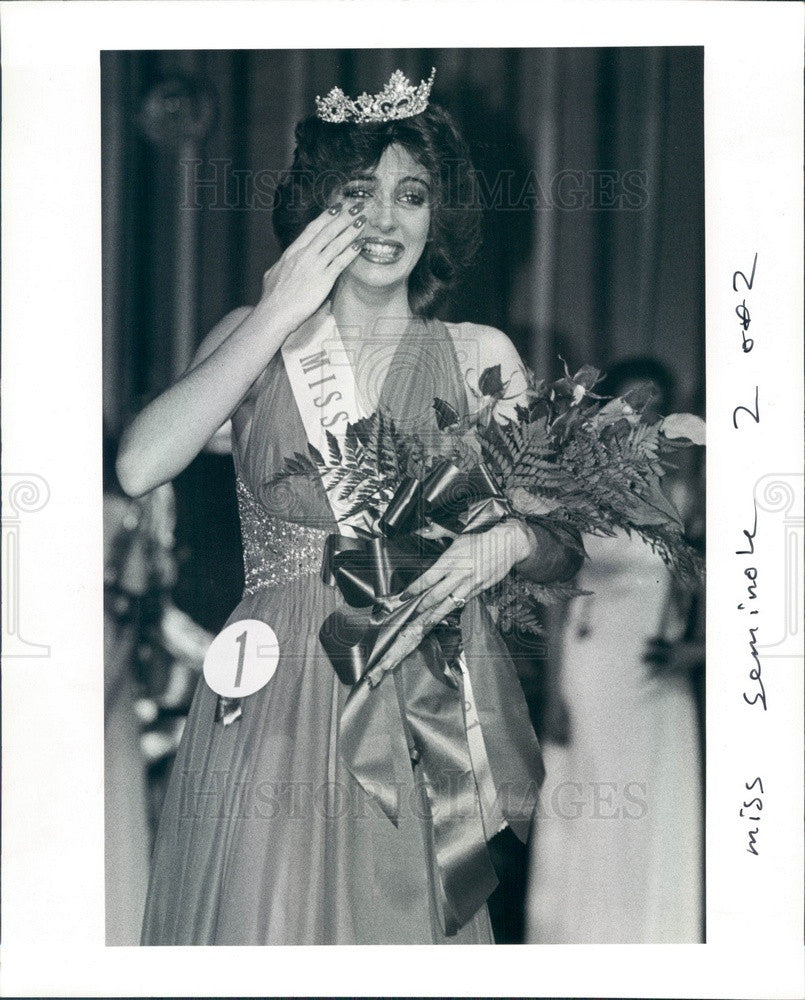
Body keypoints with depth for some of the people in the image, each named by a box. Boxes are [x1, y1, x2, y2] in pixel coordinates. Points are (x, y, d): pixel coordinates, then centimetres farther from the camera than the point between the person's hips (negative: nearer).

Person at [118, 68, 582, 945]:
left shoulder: (478, 356, 7)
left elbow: (565, 548, 7)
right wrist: (281, 317, -10)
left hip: (431, 709, 1)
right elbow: (140, 467, -13)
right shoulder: (254, 337, 5)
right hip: (277, 702, -1)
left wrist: (510, 541, -17)